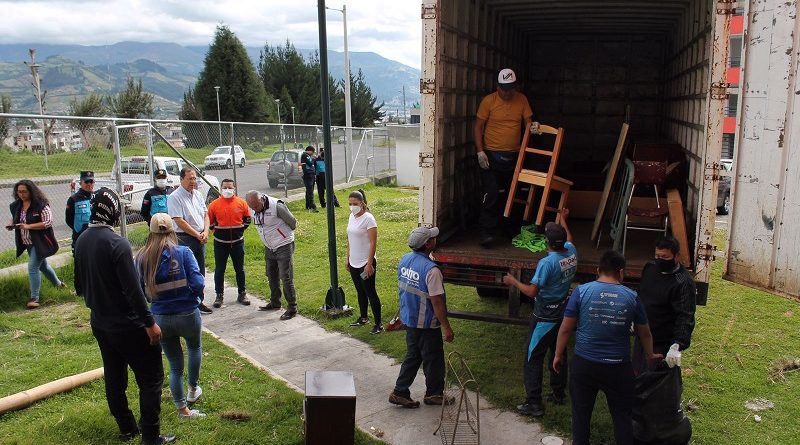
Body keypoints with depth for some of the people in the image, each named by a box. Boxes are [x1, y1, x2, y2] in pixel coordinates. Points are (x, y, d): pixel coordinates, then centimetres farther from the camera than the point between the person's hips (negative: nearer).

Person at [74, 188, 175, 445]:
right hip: (127, 326, -8)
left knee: (114, 378, 18)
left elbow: (80, 283, 14)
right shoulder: (116, 243, -22)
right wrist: (150, 322, -17)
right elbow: (133, 289, -23)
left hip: (99, 324, 8)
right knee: (151, 378, 2)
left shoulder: (81, 241, 3)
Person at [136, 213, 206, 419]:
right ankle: (193, 389, 44)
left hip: (160, 318, 2)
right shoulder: (183, 253, -14)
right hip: (187, 314, -2)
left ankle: (183, 410, 26)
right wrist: (194, 296, 3)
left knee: (175, 365, 17)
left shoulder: (141, 258, -7)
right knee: (195, 348, 31)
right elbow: (198, 283, -19)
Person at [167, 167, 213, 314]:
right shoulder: (174, 197, -11)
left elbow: (205, 215, 13)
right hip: (184, 239, -7)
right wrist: (197, 234, -14)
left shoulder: (198, 194, 12)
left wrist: (205, 232, -3)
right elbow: (179, 221, -17)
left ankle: (199, 301, 25)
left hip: (200, 238, 7)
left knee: (200, 272, 13)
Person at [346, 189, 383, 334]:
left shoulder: (368, 219, -17)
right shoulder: (352, 216, 7)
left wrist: (369, 264, -21)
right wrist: (348, 259, 15)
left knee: (370, 293, -1)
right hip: (354, 263, 8)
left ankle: (378, 324, 8)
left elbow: (373, 243, -19)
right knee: (360, 292, 20)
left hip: (365, 263, -7)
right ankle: (363, 318, 35)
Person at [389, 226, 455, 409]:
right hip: (426, 324, -7)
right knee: (433, 359, 12)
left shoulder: (404, 260, -2)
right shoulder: (431, 270, -27)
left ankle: (400, 392, 23)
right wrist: (447, 327, -14)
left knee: (412, 356, 20)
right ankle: (434, 394, 29)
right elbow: (437, 302, -24)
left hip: (409, 319, 8)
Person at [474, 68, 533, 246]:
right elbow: (478, 127, -4)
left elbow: (528, 122, 7)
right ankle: (486, 232, -4)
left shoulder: (522, 100, 3)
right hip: (491, 156, -4)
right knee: (491, 195, -10)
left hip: (513, 155, 4)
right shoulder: (489, 101, -6)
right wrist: (480, 152, -12)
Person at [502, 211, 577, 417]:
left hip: (545, 318, -8)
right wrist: (563, 220, 38)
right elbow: (568, 239, 22)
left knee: (533, 358, 0)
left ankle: (534, 404, 1)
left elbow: (532, 291, -25)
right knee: (558, 353, 23)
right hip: (563, 315, 8)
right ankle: (558, 393, 36)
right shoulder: (572, 253, -3)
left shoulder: (547, 263, -26)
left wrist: (513, 281, -9)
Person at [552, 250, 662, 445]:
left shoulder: (581, 291, -7)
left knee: (581, 413, 14)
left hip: (583, 364, 0)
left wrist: (559, 355, 9)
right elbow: (644, 333, 10)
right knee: (622, 415, 15)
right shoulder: (632, 297, -3)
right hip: (618, 367, 1)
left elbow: (566, 328, -5)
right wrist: (650, 356, 29)